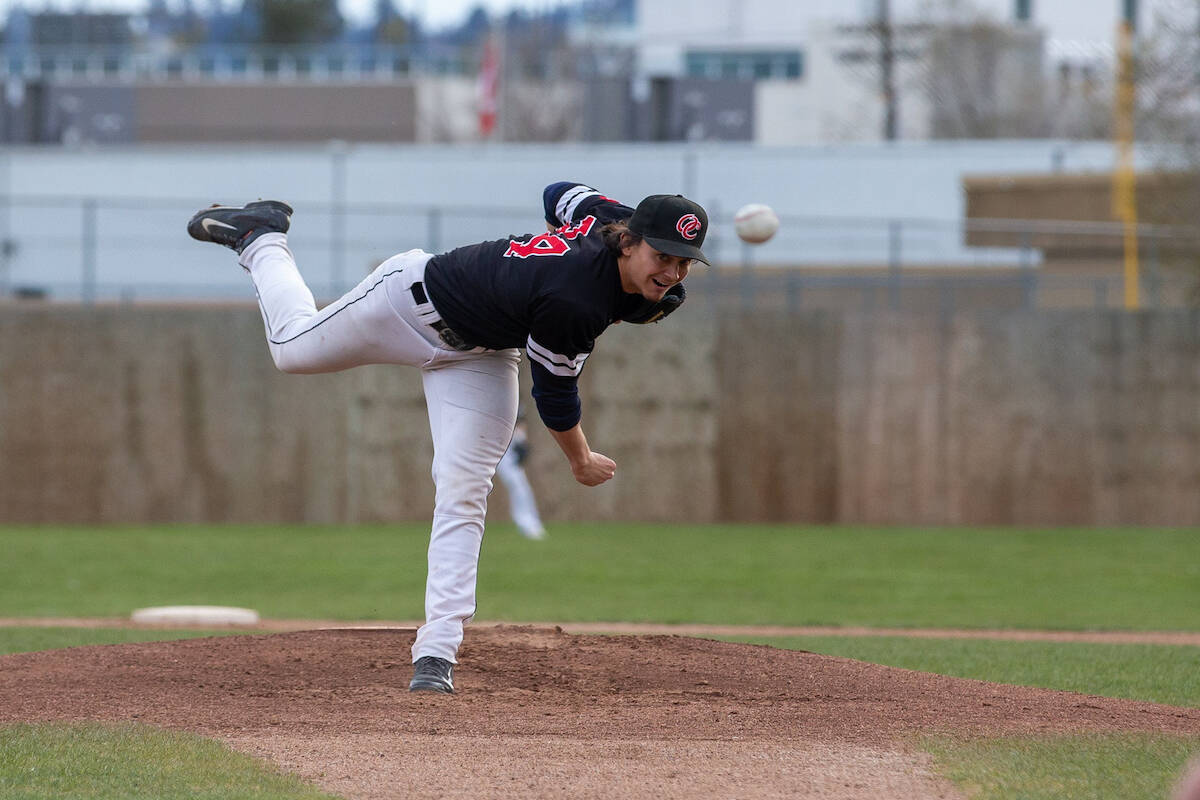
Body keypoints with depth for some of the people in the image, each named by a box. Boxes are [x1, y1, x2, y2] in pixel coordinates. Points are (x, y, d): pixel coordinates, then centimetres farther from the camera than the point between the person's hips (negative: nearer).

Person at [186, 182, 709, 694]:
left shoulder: (617, 221, -22)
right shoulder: (571, 302, -42)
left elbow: (560, 195, 2)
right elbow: (554, 394, -24)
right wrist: (581, 463, -6)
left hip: (479, 356, 6)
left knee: (463, 494, -6)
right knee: (294, 348, 18)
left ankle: (436, 653, -7)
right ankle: (261, 237, 45)